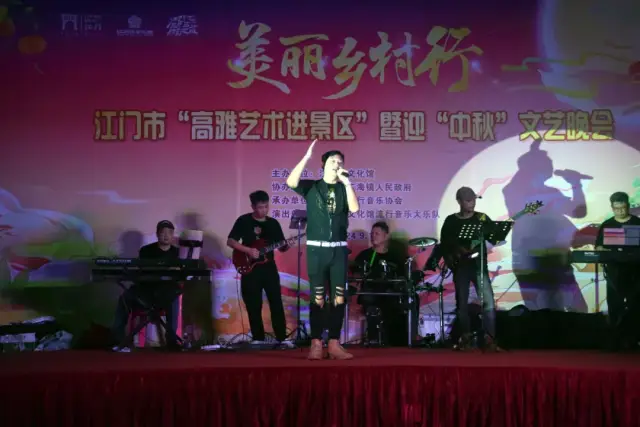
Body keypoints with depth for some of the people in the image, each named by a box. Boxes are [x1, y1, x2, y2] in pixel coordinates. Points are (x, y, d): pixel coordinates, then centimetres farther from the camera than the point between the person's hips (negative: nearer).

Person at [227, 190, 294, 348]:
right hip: (250, 269, -2)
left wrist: (287, 246, -11)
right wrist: (248, 250, -15)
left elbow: (281, 247, 11)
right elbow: (230, 241, -4)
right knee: (253, 306, 1)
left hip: (269, 267, 2)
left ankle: (282, 338, -2)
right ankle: (258, 338, 10)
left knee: (276, 303, -4)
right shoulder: (243, 221, -1)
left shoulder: (273, 223, 9)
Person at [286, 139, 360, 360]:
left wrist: (347, 182, -13)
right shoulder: (311, 186, 4)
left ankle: (334, 343, 4)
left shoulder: (344, 189, 10)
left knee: (339, 297, 0)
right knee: (317, 297, -5)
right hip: (316, 248, -2)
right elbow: (291, 182, -17)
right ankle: (316, 344, -3)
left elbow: (355, 208, -9)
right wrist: (307, 156, -18)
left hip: (339, 249, 3)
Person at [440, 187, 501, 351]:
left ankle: (489, 339, -13)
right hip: (460, 267, 0)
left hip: (479, 265, 0)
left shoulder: (482, 218, 6)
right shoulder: (451, 221, 5)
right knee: (462, 304, 4)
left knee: (488, 302, -13)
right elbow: (444, 244, 8)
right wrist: (450, 260, -6)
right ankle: (465, 338, 16)